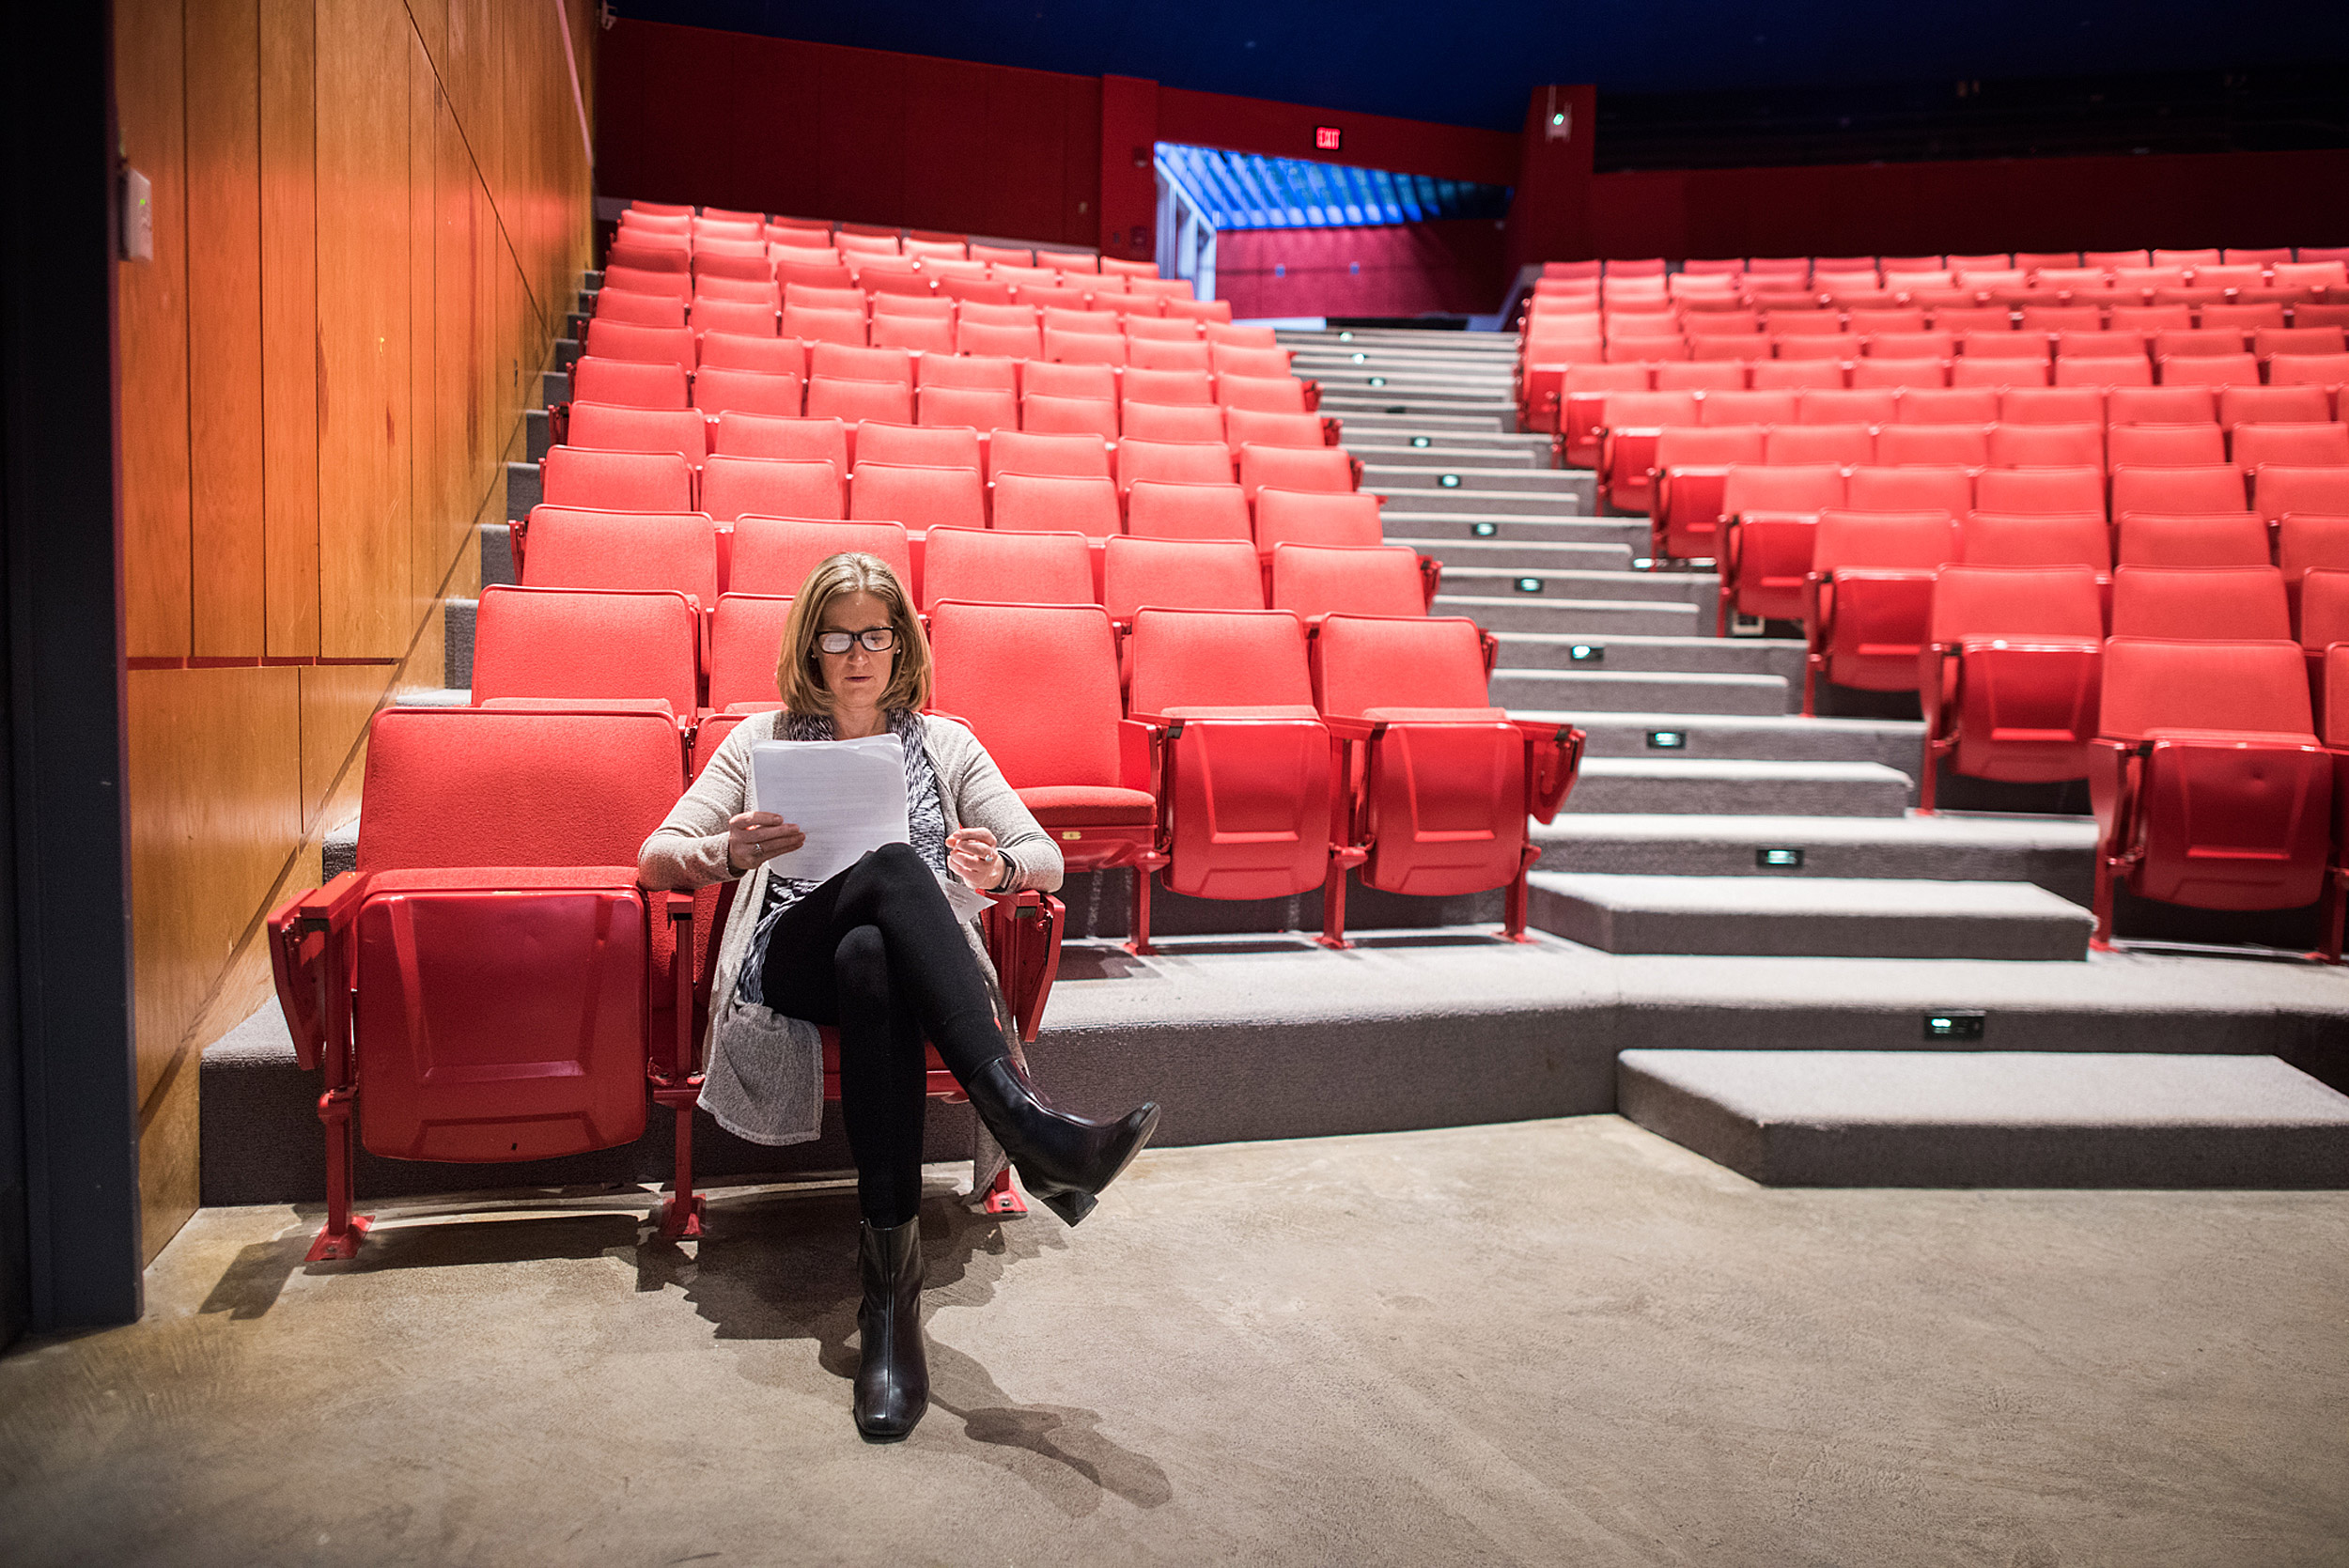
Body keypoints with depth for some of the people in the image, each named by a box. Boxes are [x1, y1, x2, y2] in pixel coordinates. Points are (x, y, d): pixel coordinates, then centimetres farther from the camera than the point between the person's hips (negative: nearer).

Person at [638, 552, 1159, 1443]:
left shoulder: (944, 744, 20)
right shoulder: (763, 741, 18)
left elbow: (1047, 859, 12)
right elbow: (654, 859, 10)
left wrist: (1000, 868, -14)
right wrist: (726, 853, -14)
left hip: (893, 954, 1)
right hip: (791, 962, -1)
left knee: (871, 960, -40)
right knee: (892, 868, -36)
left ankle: (891, 1288, -45)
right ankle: (1023, 1121, -53)